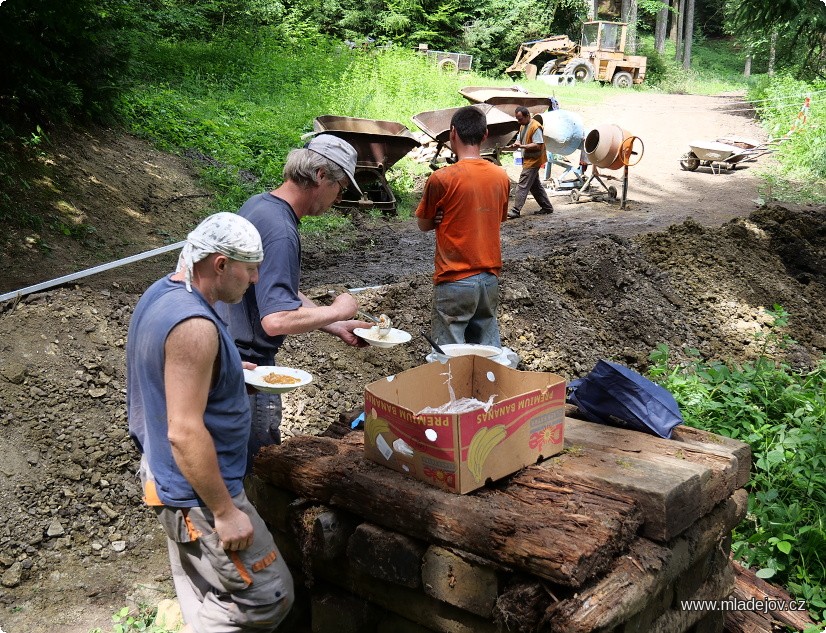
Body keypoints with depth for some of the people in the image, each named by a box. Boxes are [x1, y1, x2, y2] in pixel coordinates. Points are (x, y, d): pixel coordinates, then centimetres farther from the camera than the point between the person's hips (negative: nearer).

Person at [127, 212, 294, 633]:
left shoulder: (162, 292, 3)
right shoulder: (194, 326, -28)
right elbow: (185, 432, -29)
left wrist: (223, 372, 13)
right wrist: (225, 512, -22)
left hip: (164, 474, 10)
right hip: (198, 495, -10)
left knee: (202, 599, 23)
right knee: (267, 597, 2)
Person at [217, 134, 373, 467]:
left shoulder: (258, 204, 6)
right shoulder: (280, 231, -25)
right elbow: (277, 320, -34)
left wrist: (336, 326, 11)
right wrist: (337, 311, -18)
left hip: (231, 353, 10)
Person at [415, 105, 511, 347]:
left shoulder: (441, 178, -14)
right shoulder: (501, 176, 1)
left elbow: (423, 224, -1)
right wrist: (453, 218, 5)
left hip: (455, 280, -5)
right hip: (490, 277, 5)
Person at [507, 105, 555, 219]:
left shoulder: (535, 127, -17)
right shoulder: (522, 126, 12)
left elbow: (537, 145, -22)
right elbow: (519, 140, 17)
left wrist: (521, 146, -26)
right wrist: (514, 145, -6)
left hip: (533, 161, -10)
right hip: (528, 160, 10)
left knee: (522, 185, -11)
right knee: (535, 185, 15)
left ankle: (515, 211, -11)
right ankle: (547, 207, 23)